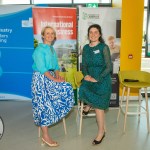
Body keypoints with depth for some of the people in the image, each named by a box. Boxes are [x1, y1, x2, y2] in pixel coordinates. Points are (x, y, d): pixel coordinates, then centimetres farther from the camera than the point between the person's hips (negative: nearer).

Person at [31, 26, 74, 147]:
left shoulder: (52, 49, 15)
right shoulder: (39, 49, -10)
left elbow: (56, 66, 16)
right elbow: (42, 68, -18)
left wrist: (57, 75, -3)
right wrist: (54, 79, -19)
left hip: (51, 77, 8)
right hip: (41, 78, -8)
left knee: (67, 88, -5)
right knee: (44, 104, -10)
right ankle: (45, 136, -6)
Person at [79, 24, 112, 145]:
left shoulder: (104, 47, -11)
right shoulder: (86, 48, 5)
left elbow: (109, 67, -13)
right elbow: (84, 65, 10)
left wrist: (97, 79, -18)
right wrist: (86, 75, -10)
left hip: (102, 80, -4)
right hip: (90, 78, 4)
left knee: (98, 105, 0)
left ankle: (101, 131, 19)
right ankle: (89, 105, 17)